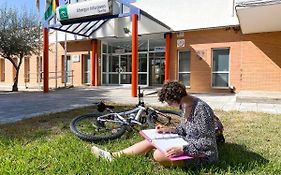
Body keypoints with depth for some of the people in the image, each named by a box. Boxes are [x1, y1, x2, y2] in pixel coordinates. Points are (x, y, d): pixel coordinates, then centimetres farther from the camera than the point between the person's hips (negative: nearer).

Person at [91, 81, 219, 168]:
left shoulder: (201, 109, -27)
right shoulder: (186, 106, -1)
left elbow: (207, 142, -26)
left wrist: (183, 150, -32)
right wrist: (168, 129, -3)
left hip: (203, 154, -8)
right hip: (188, 144, 8)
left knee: (159, 155, -29)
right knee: (151, 141, 2)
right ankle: (113, 156, 8)